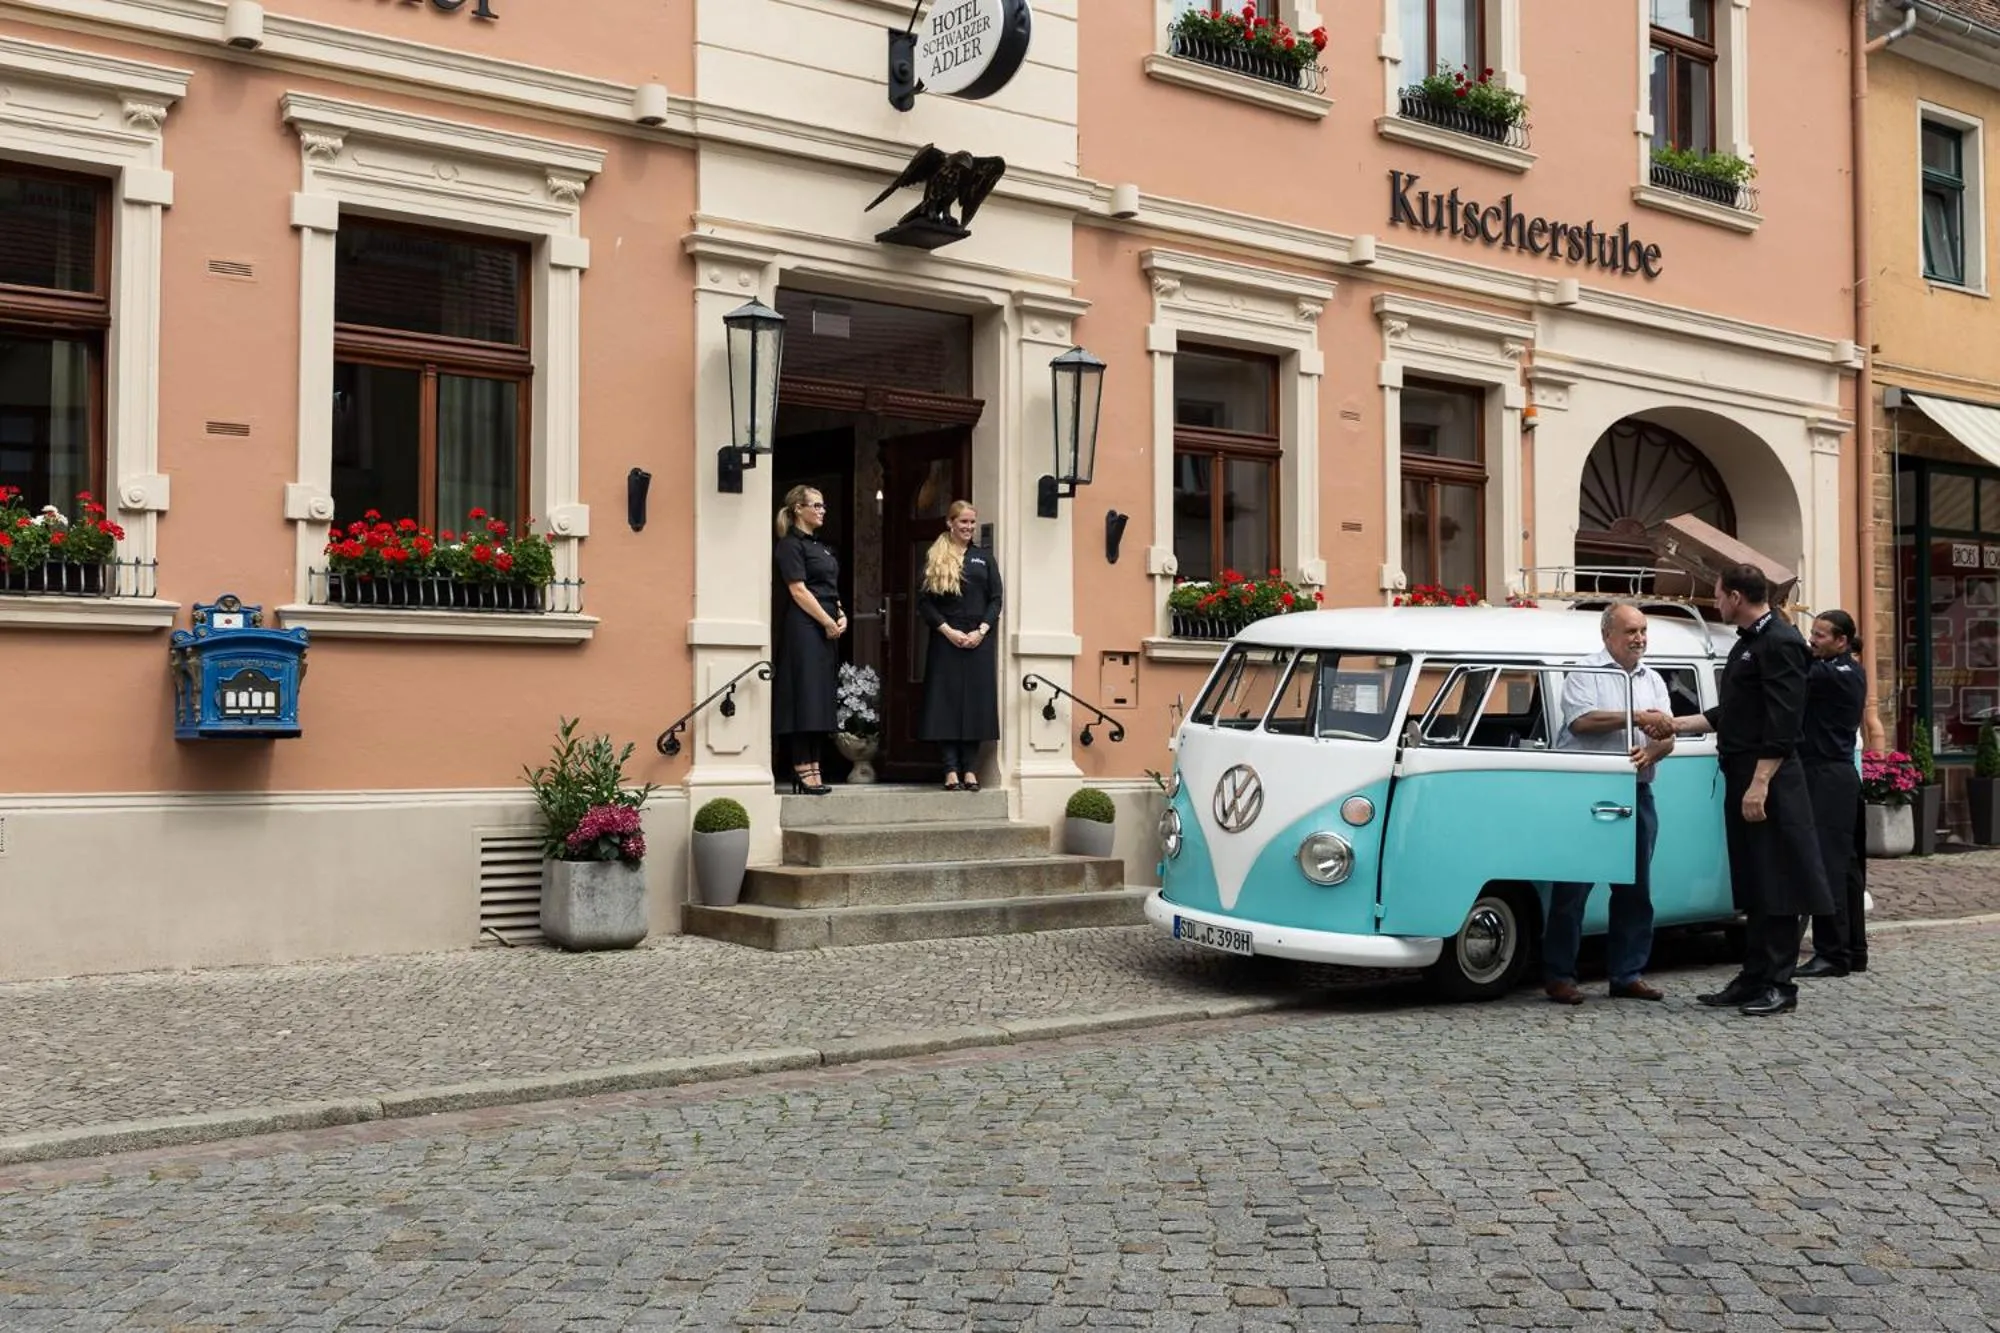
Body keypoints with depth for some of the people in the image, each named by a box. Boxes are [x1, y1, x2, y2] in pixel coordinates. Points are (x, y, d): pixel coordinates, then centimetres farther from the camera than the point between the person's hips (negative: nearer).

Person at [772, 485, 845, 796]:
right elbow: (799, 590, -14)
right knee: (806, 697, -9)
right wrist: (828, 622, -14)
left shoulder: (821, 546, 20)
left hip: (827, 629, 9)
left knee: (820, 700, 8)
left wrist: (841, 616, 5)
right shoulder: (791, 545, -6)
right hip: (804, 628, -9)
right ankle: (802, 772, -8)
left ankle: (813, 768, 11)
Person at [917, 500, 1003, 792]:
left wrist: (981, 630, -8)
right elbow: (924, 601, 0)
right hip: (946, 638, -2)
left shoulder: (984, 557, 12)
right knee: (947, 702, -4)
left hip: (979, 639, 2)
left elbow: (996, 599, 7)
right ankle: (951, 770, -2)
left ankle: (970, 770, 3)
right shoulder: (935, 558, 6)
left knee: (976, 702, 0)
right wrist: (947, 630, -11)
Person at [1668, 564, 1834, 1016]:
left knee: (1774, 884, -3)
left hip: (1767, 781, -10)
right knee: (1752, 884, 12)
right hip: (1741, 777, 10)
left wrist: (1760, 783, -22)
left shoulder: (1780, 643, -13)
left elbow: (1783, 721, -19)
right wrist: (1676, 724, 25)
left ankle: (1778, 986, 3)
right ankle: (1754, 979, 18)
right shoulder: (1748, 641, 17)